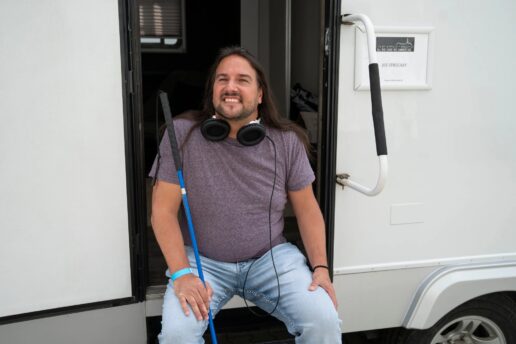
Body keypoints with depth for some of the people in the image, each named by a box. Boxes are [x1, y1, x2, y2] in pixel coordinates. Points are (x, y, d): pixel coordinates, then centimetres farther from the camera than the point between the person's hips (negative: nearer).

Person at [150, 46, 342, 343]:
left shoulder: (287, 140, -3)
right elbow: (164, 210, -9)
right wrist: (181, 273, -19)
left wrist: (321, 267, -6)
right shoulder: (183, 133, -10)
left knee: (325, 320, -18)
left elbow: (307, 208, 4)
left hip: (271, 257, 2)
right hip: (203, 260, -1)